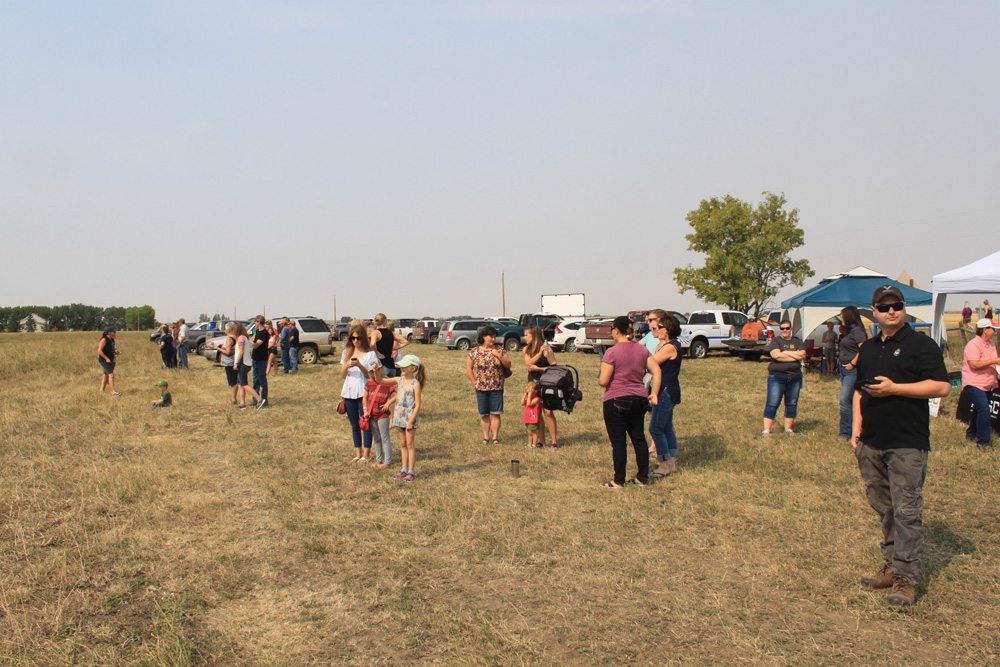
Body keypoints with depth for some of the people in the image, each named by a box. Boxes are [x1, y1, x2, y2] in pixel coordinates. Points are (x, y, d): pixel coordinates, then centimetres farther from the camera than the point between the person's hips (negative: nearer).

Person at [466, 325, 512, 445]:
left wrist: (499, 356, -14)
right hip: (481, 388, 0)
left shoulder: (500, 349, 3)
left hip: (497, 388, 0)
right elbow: (468, 368, 4)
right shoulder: (474, 351, 0)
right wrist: (474, 382, -3)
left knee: (495, 413, 0)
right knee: (484, 414, 7)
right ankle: (486, 437, 17)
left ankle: (495, 437, 8)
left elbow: (508, 365, 1)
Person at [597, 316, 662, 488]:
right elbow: (656, 371, 0)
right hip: (639, 400, 6)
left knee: (618, 443, 2)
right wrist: (654, 393, 3)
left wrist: (599, 378, 6)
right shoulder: (642, 349, 5)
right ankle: (643, 477, 21)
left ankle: (619, 480, 8)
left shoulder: (612, 352, -14)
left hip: (616, 401, -6)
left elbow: (603, 381, -16)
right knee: (639, 439, 15)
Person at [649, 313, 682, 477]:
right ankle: (672, 462, 24)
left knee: (655, 428, -5)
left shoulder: (670, 346, -19)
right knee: (666, 427, 16)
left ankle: (664, 465, 2)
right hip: (666, 391, 11)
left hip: (666, 392, -11)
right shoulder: (666, 344, 13)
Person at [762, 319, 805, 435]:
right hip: (777, 377, -4)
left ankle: (789, 428, 20)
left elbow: (802, 354, -6)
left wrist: (785, 353, -11)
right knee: (772, 403, -5)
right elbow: (776, 355, -18)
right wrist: (795, 355, -11)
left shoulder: (797, 341, 9)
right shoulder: (776, 341, -1)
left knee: (792, 404, 10)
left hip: (795, 377, 4)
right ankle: (766, 429, -5)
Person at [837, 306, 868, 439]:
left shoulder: (857, 330, -13)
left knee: (845, 400, -11)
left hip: (852, 370, -10)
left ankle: (845, 432, -6)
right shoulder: (848, 331, 17)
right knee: (850, 400, 14)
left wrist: (852, 364, -20)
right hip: (844, 369, 10)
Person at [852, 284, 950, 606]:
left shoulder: (921, 345, -5)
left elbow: (942, 387, -13)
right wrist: (856, 429, 13)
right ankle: (891, 567, 25)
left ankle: (905, 579, 1)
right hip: (871, 445, 7)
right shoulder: (869, 348, 16)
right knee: (884, 509, 14)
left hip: (907, 445, -7)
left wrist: (894, 388, -17)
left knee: (906, 512, -5)